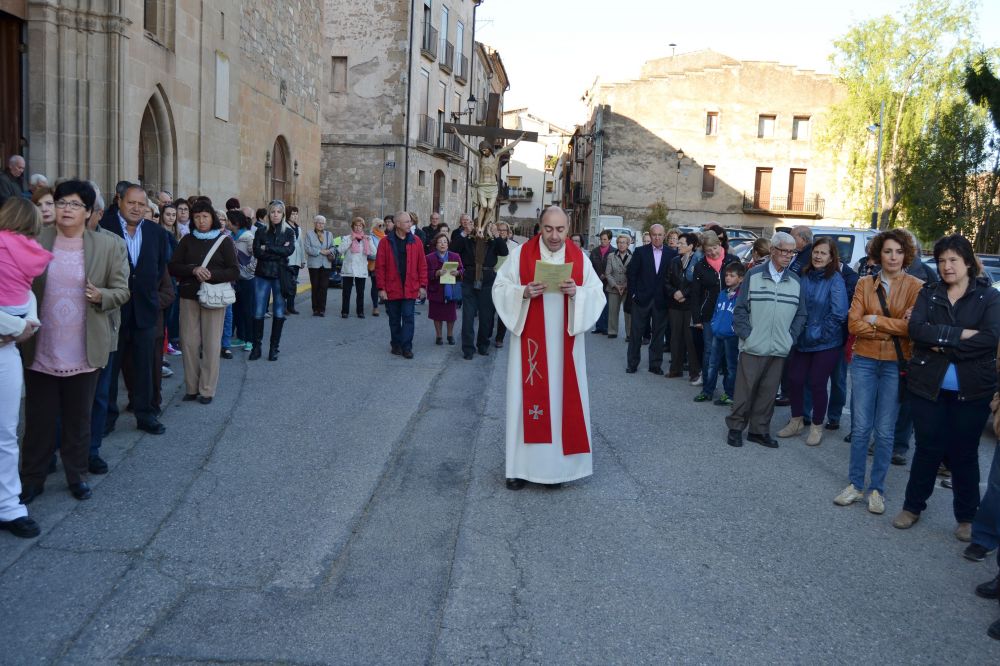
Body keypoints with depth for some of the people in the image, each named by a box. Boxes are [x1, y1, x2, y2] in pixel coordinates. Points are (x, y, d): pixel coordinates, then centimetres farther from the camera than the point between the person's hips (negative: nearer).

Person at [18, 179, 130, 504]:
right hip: (41, 351, 1)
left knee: (79, 419, 12)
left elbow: (122, 291, 1)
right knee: (39, 419, 10)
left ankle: (77, 474, 26)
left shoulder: (109, 246, -2)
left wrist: (101, 296, -20)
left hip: (84, 352, 0)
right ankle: (32, 478, 23)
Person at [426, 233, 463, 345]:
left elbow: (462, 270, 4)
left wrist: (457, 272, -17)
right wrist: (437, 273, -23)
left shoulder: (455, 256, 4)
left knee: (451, 314, 6)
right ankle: (438, 335, 20)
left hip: (451, 290, 1)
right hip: (436, 290, -1)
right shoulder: (430, 258, -3)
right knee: (437, 314, 6)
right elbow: (427, 274, -7)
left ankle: (450, 335, 24)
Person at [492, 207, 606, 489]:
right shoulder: (521, 254, -1)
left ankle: (558, 462, 16)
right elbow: (500, 288, 0)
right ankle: (521, 465, 10)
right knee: (527, 397, 2)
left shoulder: (580, 258, 3)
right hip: (530, 341, -1)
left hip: (565, 344, 2)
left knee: (564, 397, 4)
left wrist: (577, 292, -18)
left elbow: (598, 295, 2)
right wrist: (523, 292, -18)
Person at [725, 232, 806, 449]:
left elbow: (801, 314, 11)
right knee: (745, 390, 2)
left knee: (768, 392, 9)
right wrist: (747, 334, -8)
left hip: (779, 350, 3)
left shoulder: (795, 281, 7)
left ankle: (759, 430, 21)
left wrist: (790, 337, 0)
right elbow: (740, 309, -1)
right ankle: (735, 427, 16)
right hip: (753, 348, -3)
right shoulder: (754, 276, -2)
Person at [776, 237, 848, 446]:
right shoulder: (804, 276, 2)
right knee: (795, 380, 7)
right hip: (802, 340, 5)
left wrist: (819, 333, -14)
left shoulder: (835, 279, -13)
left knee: (817, 384, 5)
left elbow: (839, 313, -18)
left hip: (826, 343, -4)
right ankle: (796, 421, 27)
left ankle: (817, 426, 23)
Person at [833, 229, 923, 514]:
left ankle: (877, 488, 17)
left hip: (896, 364, -1)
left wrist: (875, 320, -10)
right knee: (860, 427, 6)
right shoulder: (865, 284, 3)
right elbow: (854, 324, -6)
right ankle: (855, 485, 18)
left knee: (884, 431, 4)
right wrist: (895, 327, -12)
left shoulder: (915, 286, -3)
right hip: (864, 361, 2)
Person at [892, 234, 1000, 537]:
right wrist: (959, 334, -18)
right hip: (928, 386, 1)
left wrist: (945, 345, -15)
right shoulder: (928, 293, 6)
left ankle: (966, 517, 23)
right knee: (928, 449, 10)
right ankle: (913, 506, 25)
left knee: (964, 453, 9)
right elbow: (916, 329, -10)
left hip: (971, 389, -1)